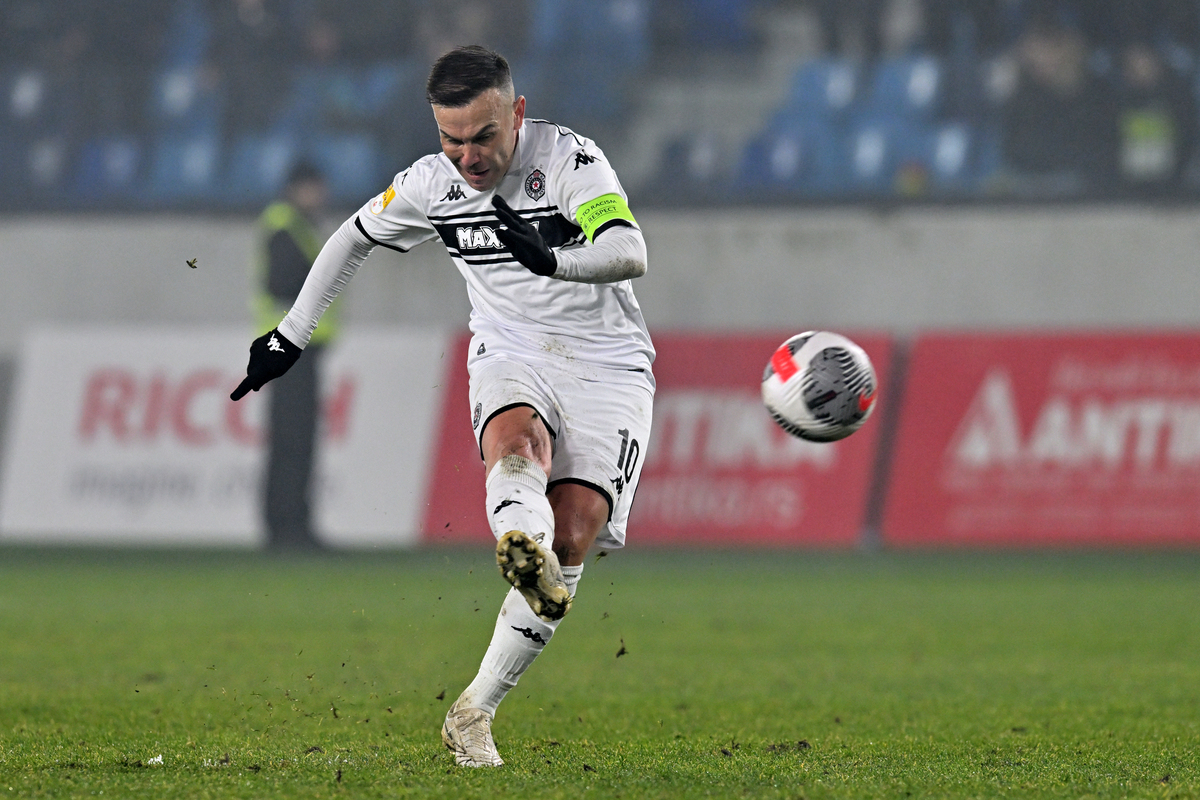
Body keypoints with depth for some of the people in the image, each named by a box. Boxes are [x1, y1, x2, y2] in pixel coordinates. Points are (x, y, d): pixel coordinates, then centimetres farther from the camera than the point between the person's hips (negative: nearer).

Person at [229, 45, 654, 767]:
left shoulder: (571, 160, -16)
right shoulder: (433, 184, -1)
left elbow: (630, 254, -31)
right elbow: (354, 237, 18)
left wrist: (554, 261, -50)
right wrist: (292, 335, 19)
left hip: (607, 367, -2)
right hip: (512, 361, 2)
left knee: (572, 537, -17)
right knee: (518, 443, -35)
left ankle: (473, 714, -11)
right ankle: (521, 547, -68)